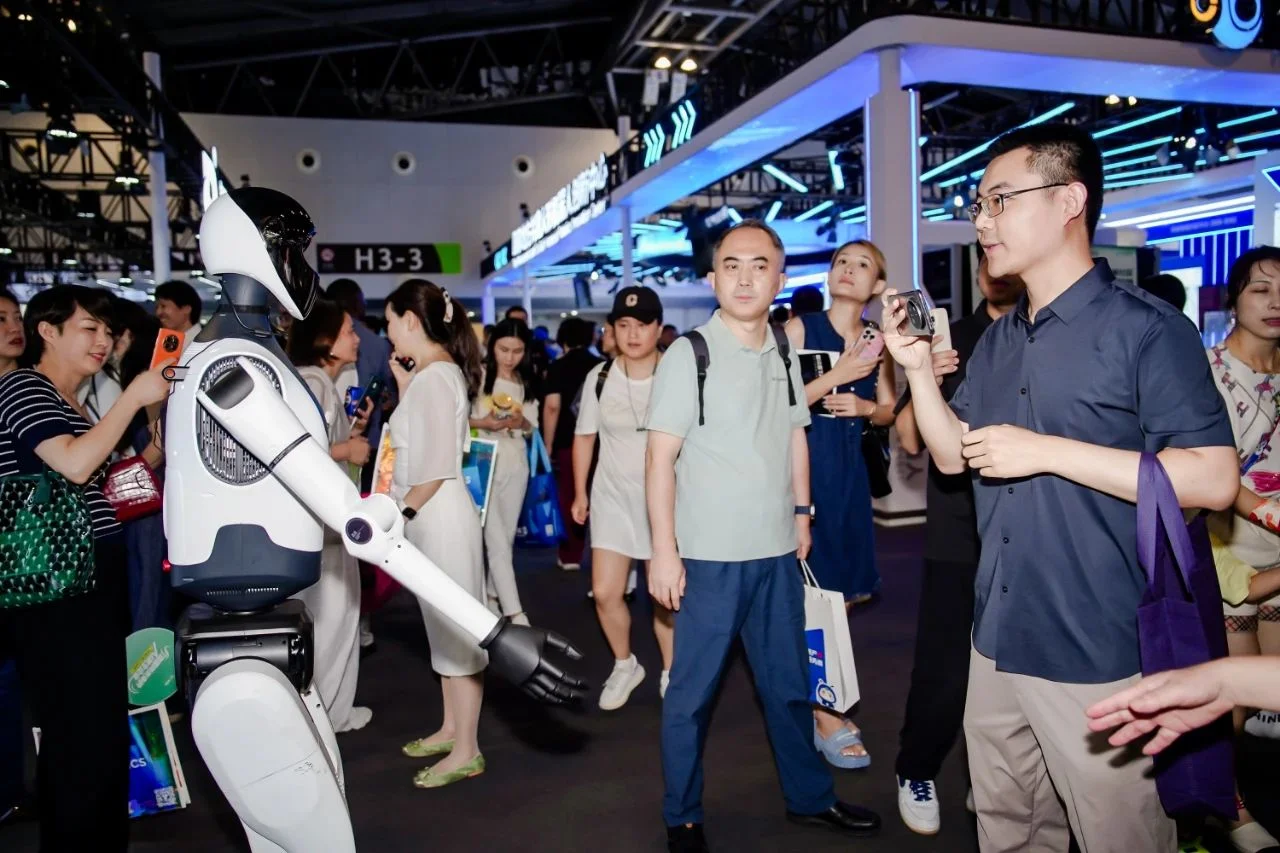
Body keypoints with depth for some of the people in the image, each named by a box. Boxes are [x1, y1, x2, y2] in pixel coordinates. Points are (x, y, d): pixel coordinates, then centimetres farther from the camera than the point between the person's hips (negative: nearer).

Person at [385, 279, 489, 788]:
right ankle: (451, 730, 31)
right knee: (444, 627, 18)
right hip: (429, 515, 10)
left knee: (457, 629, -1)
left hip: (438, 514, -10)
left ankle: (466, 752, 9)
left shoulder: (435, 376, -16)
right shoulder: (432, 372, 12)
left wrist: (400, 513, -11)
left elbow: (438, 465, -21)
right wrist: (402, 386, 12)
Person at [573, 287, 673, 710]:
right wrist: (580, 493, 8)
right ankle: (625, 666, 28)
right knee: (605, 593, 4)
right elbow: (585, 436, 7)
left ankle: (670, 673, 28)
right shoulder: (599, 377, -5)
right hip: (613, 496, 3)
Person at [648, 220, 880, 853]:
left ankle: (810, 798, 36)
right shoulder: (689, 354, -9)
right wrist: (663, 551, -14)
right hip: (709, 556, -5)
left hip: (777, 551, 5)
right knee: (692, 690, 7)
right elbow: (660, 458, -11)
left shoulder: (783, 354, 7)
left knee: (789, 682, 18)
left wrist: (801, 513, 13)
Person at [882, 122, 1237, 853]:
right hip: (1000, 639, 7)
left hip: (1099, 653, -7)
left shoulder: (1146, 327, -12)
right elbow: (952, 455, 13)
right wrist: (919, 369, -2)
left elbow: (1213, 480, -18)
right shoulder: (997, 341, 10)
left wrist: (1046, 451, -21)